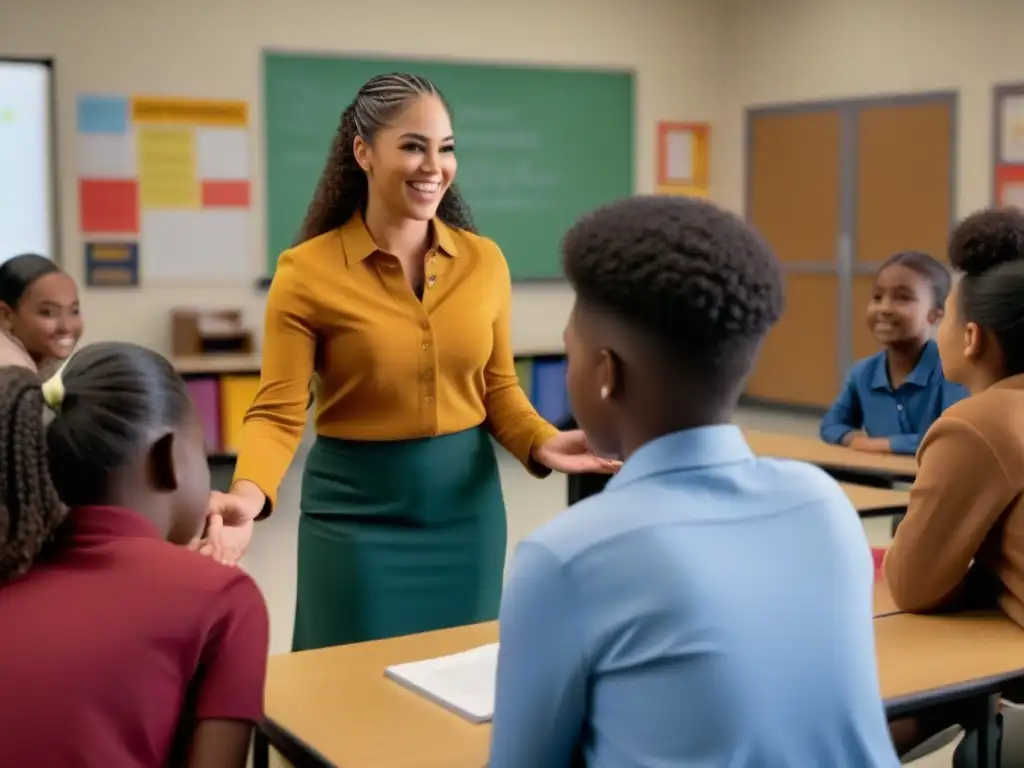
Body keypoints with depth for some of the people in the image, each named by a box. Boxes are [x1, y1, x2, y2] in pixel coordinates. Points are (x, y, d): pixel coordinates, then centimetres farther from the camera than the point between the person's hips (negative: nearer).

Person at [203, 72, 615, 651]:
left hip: (468, 500, 3)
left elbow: (497, 386, 7)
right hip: (358, 507, -3)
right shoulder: (308, 271, -11)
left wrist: (542, 442, -12)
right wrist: (250, 495, -29)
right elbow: (278, 412, -11)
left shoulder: (484, 260, -1)